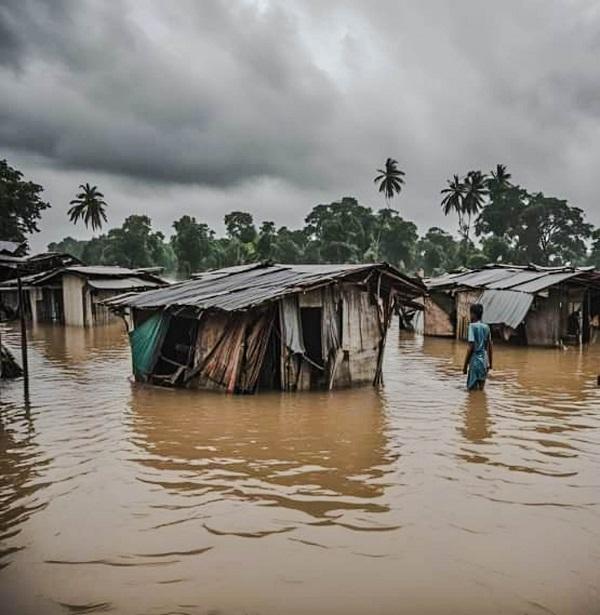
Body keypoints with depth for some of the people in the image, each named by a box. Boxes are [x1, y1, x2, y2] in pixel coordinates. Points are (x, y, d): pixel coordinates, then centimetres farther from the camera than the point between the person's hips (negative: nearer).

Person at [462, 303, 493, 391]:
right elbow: (489, 347, 11)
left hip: (475, 362, -7)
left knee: (472, 389, 0)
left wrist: (465, 365, -10)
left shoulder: (472, 326, -9)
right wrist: (490, 363, 20)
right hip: (484, 362, 7)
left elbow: (471, 347, -14)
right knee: (480, 389, 14)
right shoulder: (486, 327, 9)